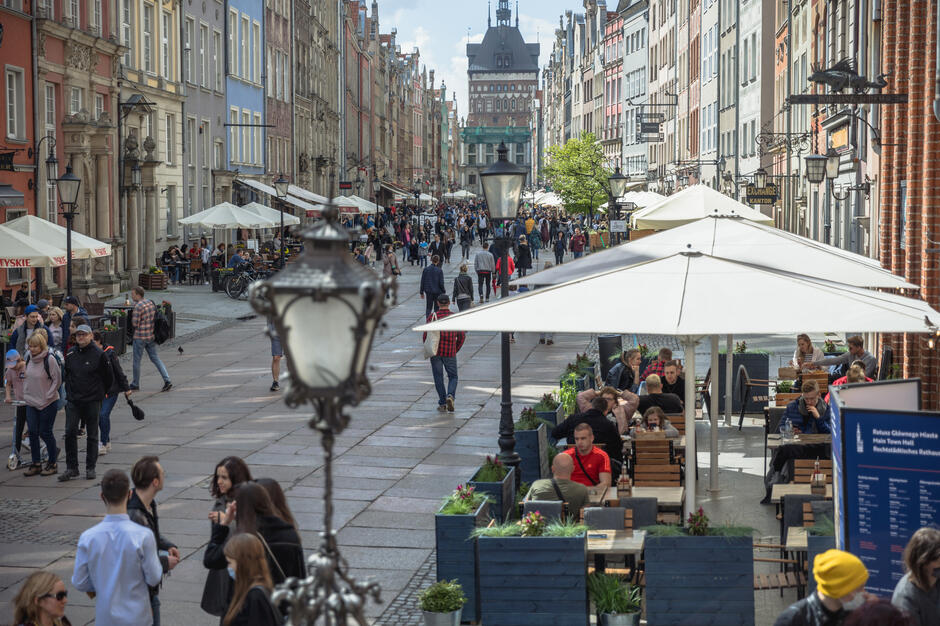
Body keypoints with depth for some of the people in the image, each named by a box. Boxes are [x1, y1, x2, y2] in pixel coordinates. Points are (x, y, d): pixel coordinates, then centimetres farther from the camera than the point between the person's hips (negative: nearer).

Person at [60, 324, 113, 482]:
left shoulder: (98, 354, -6)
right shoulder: (70, 355, 6)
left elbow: (109, 378, 1)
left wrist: (99, 393, 6)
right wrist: (69, 391, 13)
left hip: (92, 402, -3)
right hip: (72, 401, 3)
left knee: (92, 435, 5)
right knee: (70, 432, -6)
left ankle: (90, 468, 14)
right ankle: (71, 468, 0)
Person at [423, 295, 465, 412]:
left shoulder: (432, 316, -5)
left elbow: (425, 335, -6)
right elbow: (462, 336, -1)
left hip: (435, 352, 0)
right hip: (450, 352, 0)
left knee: (438, 377, 10)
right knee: (453, 376, 12)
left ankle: (442, 404, 9)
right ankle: (450, 395, -13)